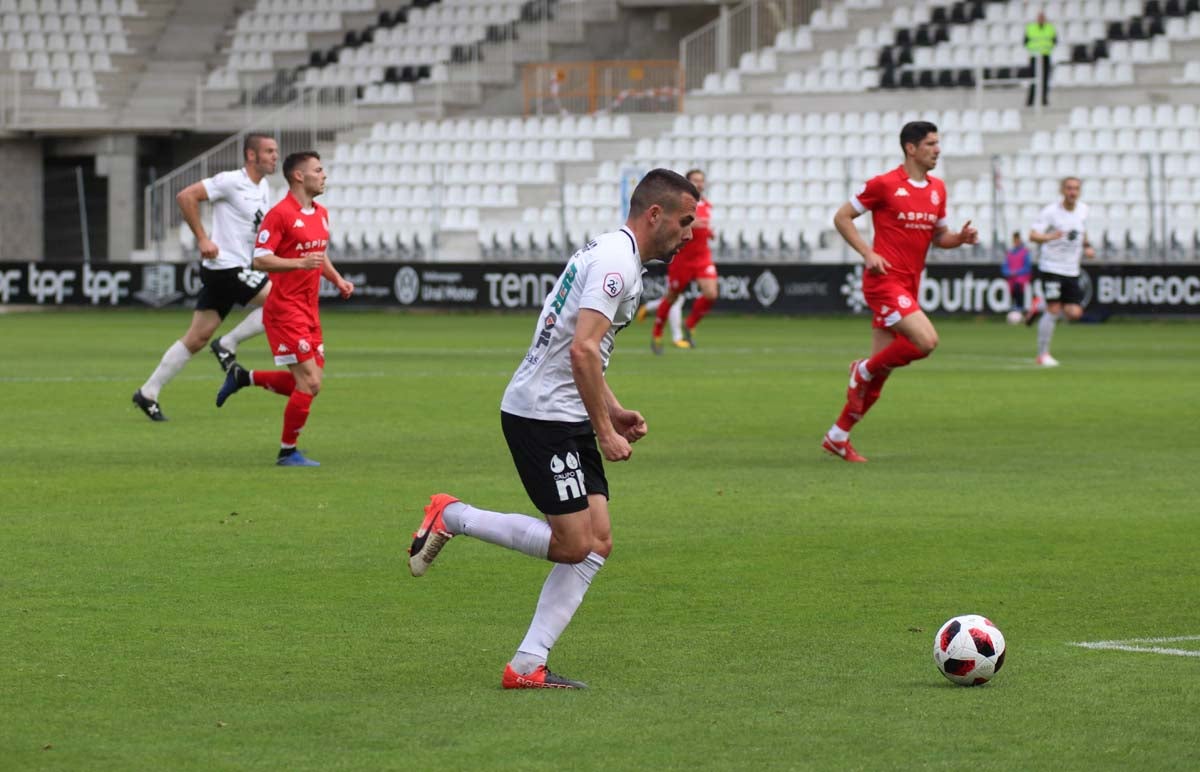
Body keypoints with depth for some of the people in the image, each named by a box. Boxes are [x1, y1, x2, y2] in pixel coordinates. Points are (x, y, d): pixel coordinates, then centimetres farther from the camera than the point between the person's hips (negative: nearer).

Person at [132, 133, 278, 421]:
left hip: (238, 269, 9)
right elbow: (185, 196, -16)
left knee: (197, 338, 8)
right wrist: (202, 239, -18)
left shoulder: (263, 187, 15)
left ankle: (148, 394, 11)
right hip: (224, 266, -9)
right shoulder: (231, 182, -12)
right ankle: (228, 345, -4)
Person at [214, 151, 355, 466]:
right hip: (286, 309, -9)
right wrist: (301, 263, -28)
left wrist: (338, 280, 12)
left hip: (309, 311, 9)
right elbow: (260, 260, -18)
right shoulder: (280, 213, -14)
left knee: (308, 384, 8)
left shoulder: (321, 214, 12)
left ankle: (243, 377, 25)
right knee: (309, 384, -10)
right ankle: (288, 452, 5)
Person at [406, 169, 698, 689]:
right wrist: (606, 433, -20)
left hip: (565, 417, 10)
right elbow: (583, 351, -24)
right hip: (541, 416, -10)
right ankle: (452, 518, 3)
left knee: (597, 543, 3)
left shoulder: (609, 254, 18)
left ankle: (528, 665, 1)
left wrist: (612, 411, 18)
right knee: (572, 545, -9)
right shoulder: (615, 262, -15)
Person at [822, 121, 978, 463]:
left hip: (909, 286, 7)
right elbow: (841, 217, 0)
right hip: (885, 279, -7)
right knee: (926, 340, -24)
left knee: (880, 371, 7)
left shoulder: (937, 189, 12)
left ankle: (838, 437, 17)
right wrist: (868, 253, -11)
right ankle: (864, 370, -1)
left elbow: (938, 237, 21)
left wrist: (961, 238, -1)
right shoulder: (884, 184, -7)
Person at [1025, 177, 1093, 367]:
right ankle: (1042, 355, 4)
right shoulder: (1050, 212, -12)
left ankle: (1041, 306, 22)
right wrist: (1049, 237, -39)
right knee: (1053, 311, -10)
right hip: (1051, 268, -6)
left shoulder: (1083, 210, 6)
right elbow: (1033, 235, -20)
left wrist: (1087, 247, 10)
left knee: (1074, 314, -5)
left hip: (1072, 271, 6)